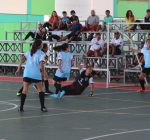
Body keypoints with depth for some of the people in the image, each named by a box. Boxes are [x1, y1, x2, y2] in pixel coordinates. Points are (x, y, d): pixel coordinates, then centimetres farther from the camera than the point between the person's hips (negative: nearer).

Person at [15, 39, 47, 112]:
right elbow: (41, 63, -13)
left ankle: (21, 107, 1)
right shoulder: (41, 53, -1)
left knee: (25, 90, 5)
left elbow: (22, 59, 2)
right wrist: (42, 71, 1)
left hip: (27, 73, 3)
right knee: (40, 90, 12)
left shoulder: (29, 52, 13)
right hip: (36, 74, -3)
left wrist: (18, 69, 2)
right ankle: (42, 107, 11)